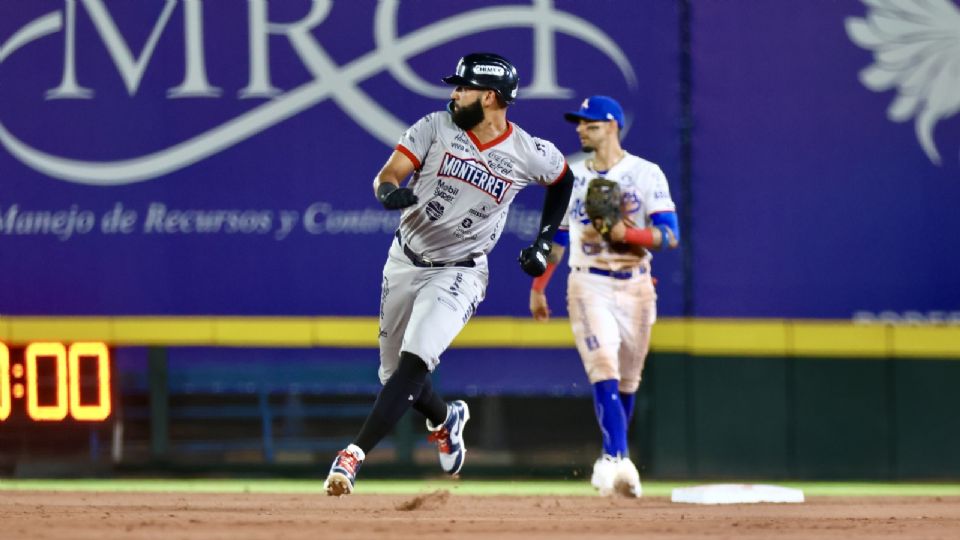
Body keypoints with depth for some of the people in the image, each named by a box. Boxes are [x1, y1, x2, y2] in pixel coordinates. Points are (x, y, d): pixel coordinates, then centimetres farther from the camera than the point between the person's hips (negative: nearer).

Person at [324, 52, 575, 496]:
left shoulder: (529, 154, -10)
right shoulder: (436, 127, -9)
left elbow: (563, 179, 12)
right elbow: (387, 175, -13)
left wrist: (543, 243, 4)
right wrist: (390, 193, -38)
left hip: (459, 273, -3)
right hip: (405, 261, 3)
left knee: (414, 362, -24)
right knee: (394, 375, 12)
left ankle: (353, 455, -29)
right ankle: (445, 419, 45)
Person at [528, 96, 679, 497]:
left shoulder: (646, 174, -1)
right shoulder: (570, 177, 9)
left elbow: (669, 235, -10)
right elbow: (556, 236, 17)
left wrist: (625, 233, -25)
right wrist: (537, 288, 16)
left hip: (635, 288, 0)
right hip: (589, 286, 0)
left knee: (627, 381, 9)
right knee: (603, 371, -18)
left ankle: (613, 460, 25)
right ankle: (618, 459, -30)